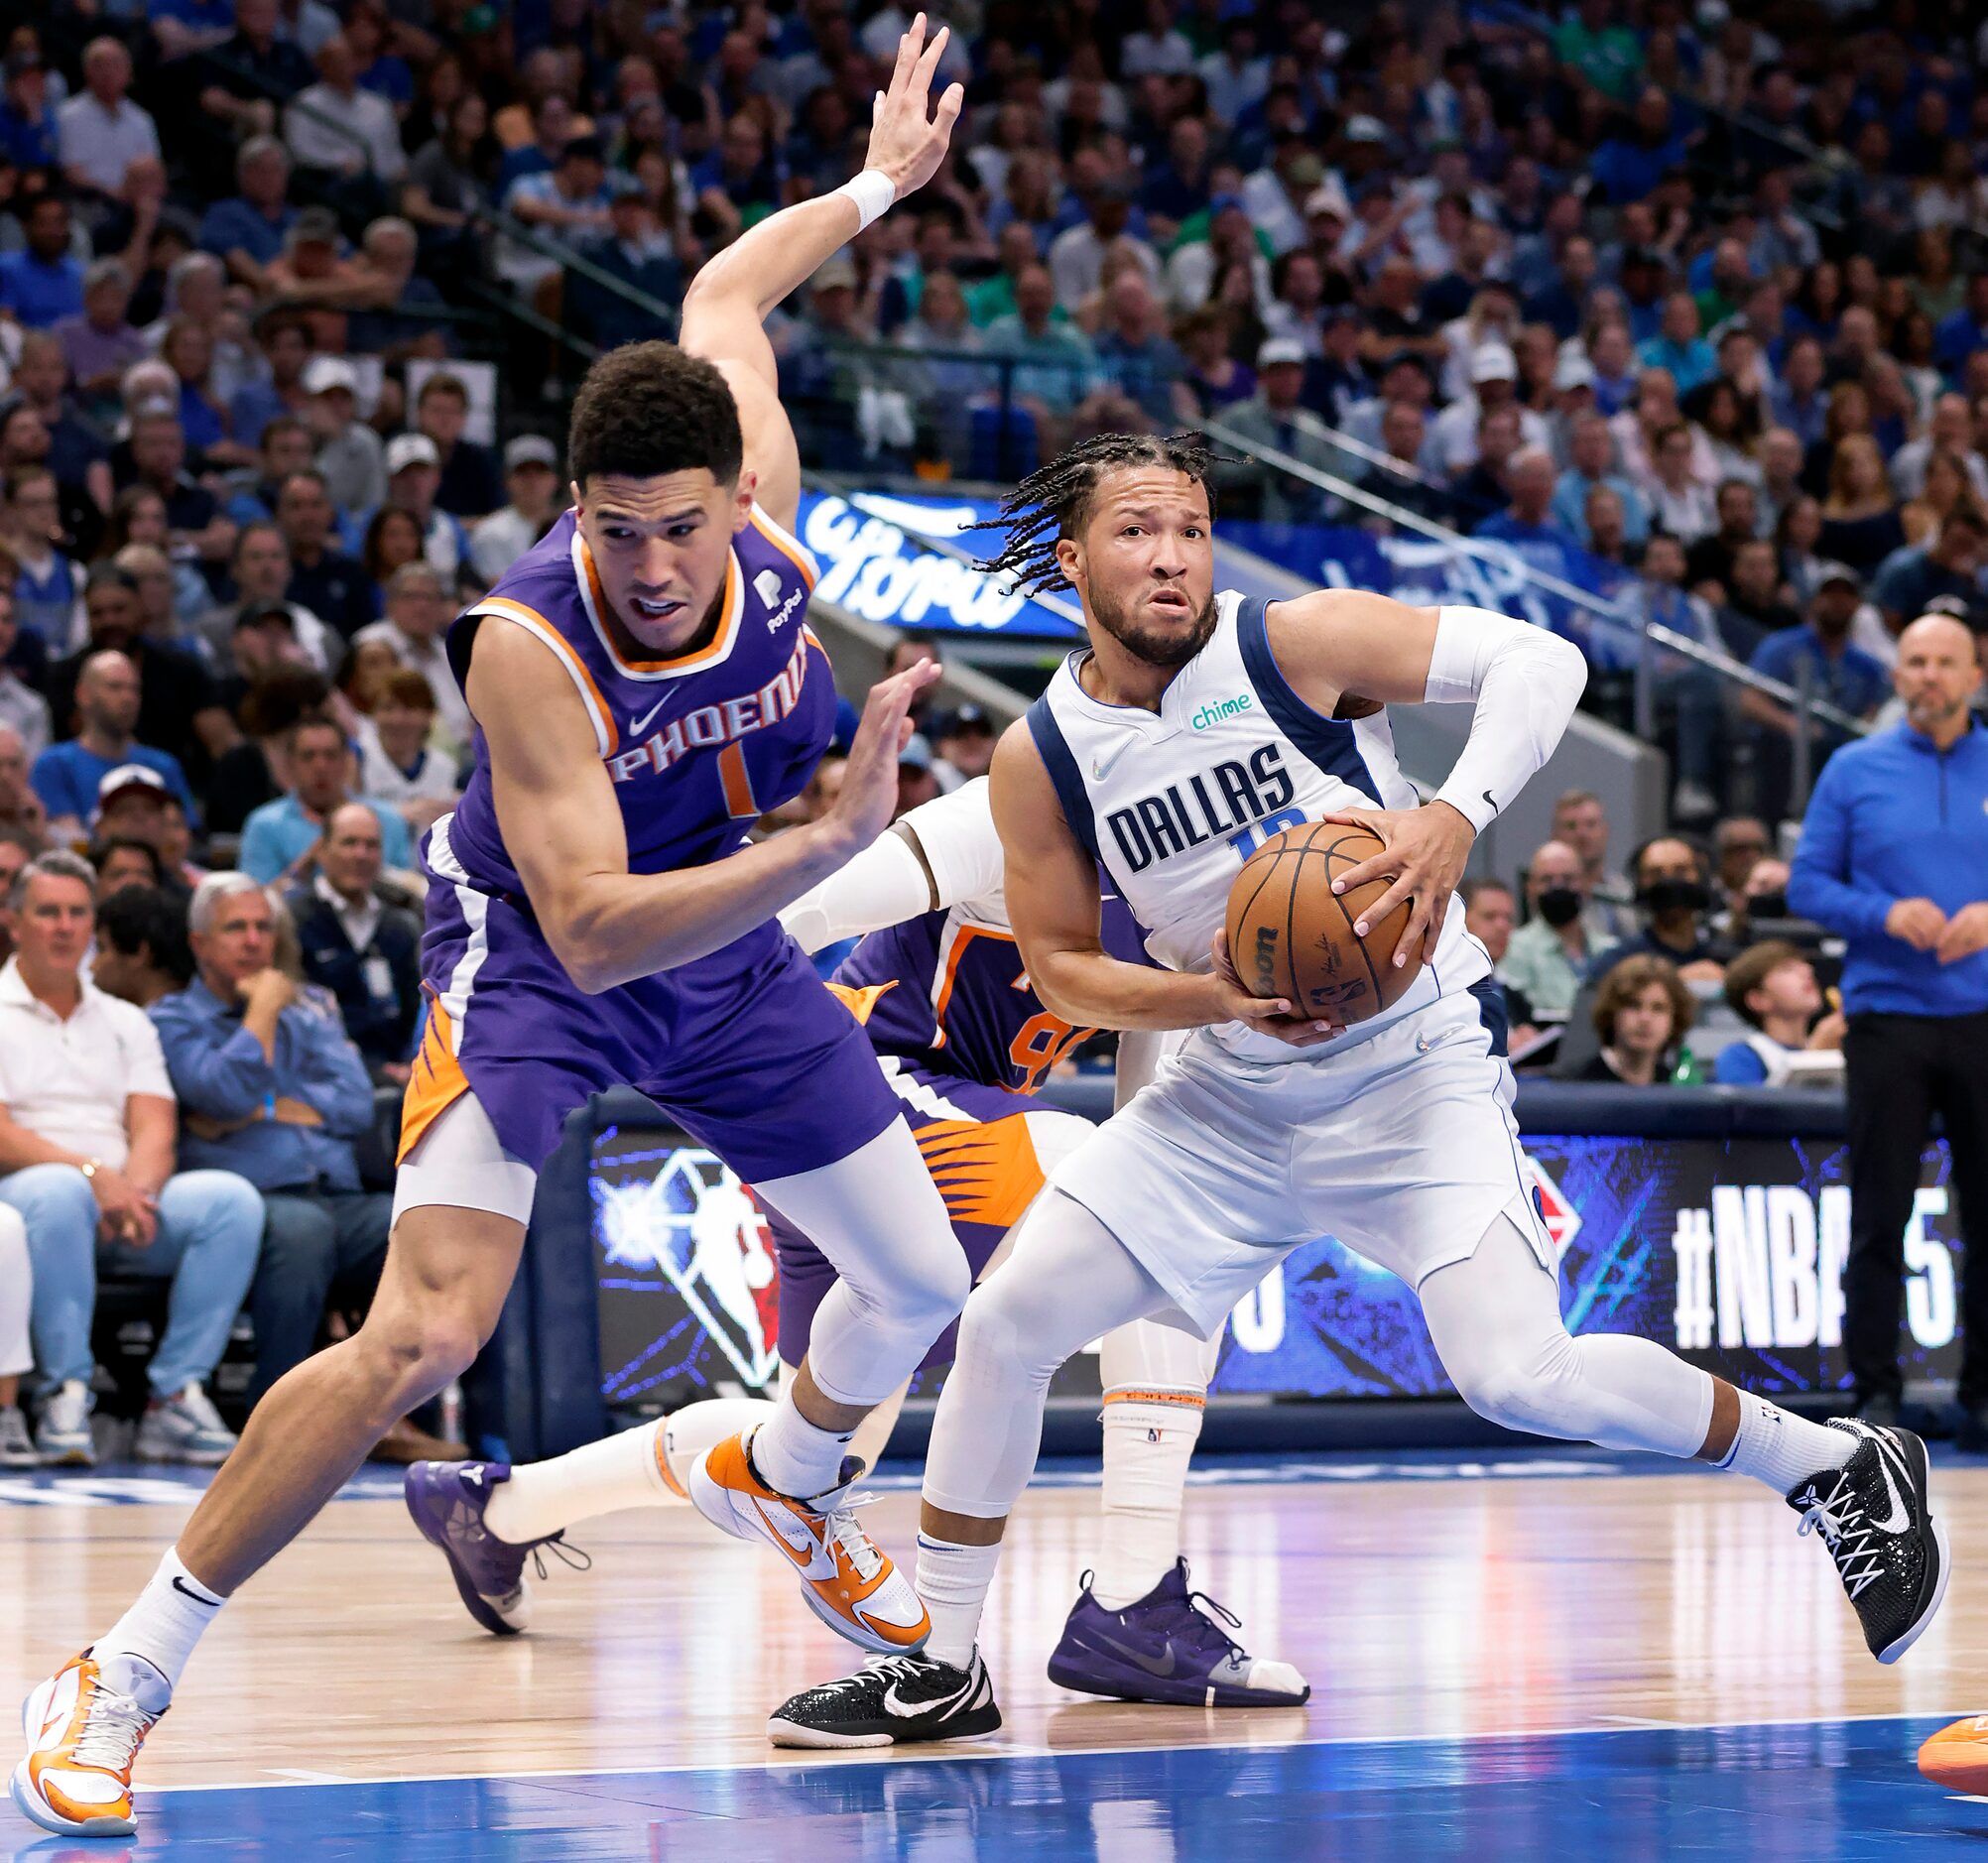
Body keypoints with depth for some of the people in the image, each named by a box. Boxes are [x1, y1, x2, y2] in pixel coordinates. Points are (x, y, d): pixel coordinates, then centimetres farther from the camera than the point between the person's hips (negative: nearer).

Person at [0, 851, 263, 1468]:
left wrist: (136, 1189, -14)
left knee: (232, 1198, -24)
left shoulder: (124, 1021, 22)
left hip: (125, 1204, 4)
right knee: (58, 1196, -41)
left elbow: (154, 1130, 9)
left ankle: (176, 1397, -26)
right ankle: (66, 1394, -35)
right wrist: (91, 1174, -21)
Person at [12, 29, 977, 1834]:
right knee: (426, 1333, -23)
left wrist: (880, 182, 17)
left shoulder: (764, 497, -21)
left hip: (729, 936, 6)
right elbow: (592, 932, -38)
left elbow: (721, 293, 1)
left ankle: (789, 1479, 48)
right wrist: (838, 836, -47)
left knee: (921, 1279, 12)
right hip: (533, 955, -6)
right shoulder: (530, 642, -35)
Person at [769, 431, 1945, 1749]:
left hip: (1415, 1070, -5)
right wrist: (1218, 996, -16)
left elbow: (1541, 660, -16)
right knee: (1005, 1322, -2)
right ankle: (945, 1673, 12)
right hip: (1232, 1095, 5)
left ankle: (1841, 1468, -1)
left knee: (1518, 1376, -22)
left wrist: (1452, 821, -32)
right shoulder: (1042, 759, -3)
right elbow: (1062, 969, 4)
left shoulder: (1297, 641, -15)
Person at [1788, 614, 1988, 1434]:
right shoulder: (1854, 770, 6)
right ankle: (1875, 1389, 8)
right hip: (1886, 1019, -1)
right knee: (1879, 1215, 0)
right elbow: (1807, 883, 4)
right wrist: (1886, 915, -12)